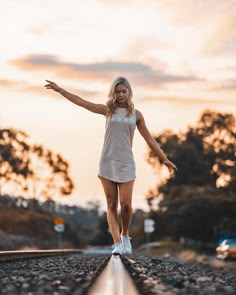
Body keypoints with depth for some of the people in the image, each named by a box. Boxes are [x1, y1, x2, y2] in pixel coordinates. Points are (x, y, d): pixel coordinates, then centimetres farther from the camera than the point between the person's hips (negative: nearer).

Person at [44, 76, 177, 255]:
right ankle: (117, 243, -2)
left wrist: (165, 159, 9)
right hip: (108, 162, 0)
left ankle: (125, 235, 19)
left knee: (126, 204, -8)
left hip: (126, 163, 0)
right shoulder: (107, 110, 7)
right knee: (112, 205, -2)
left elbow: (149, 139, 11)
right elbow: (80, 102, 9)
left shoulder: (136, 114, 8)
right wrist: (60, 90, 7)